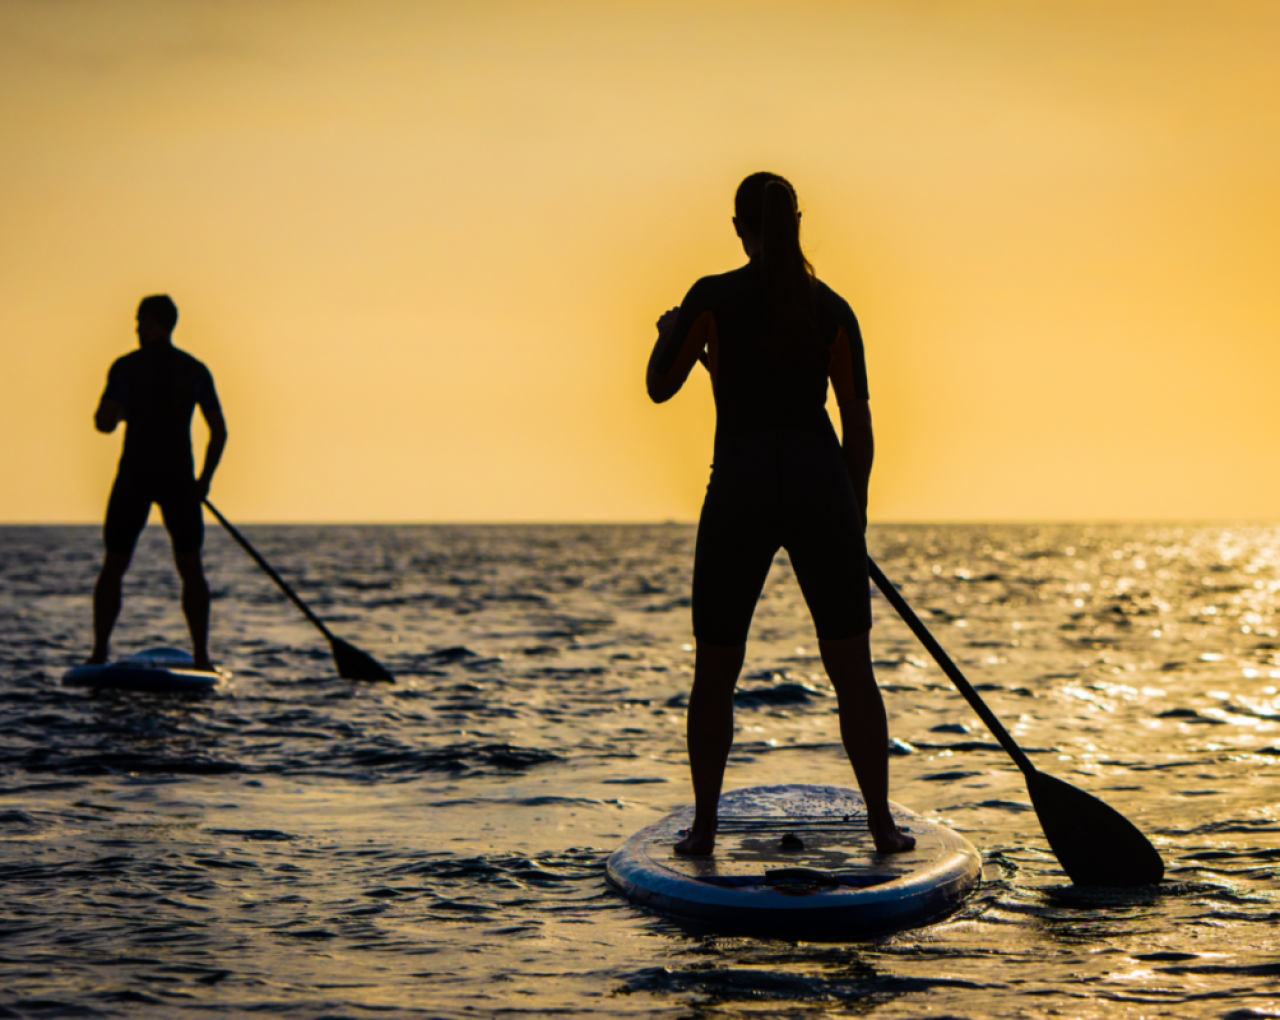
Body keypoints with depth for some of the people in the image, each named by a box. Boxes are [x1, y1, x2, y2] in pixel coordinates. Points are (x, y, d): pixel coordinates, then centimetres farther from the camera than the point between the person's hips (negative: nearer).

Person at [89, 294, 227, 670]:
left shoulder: (126, 367, -4)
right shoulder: (195, 371, 4)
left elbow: (104, 423, -12)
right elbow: (219, 431, 3)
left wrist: (120, 411, 12)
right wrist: (204, 479, 12)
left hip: (134, 477, -1)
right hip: (179, 478, 1)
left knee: (113, 567, 9)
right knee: (191, 568, 7)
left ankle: (99, 653, 6)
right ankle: (201, 656, 1)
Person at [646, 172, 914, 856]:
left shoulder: (713, 299, -2)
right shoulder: (832, 309, 5)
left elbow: (660, 386, 7)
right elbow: (859, 428, 6)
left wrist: (668, 331, 27)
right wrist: (854, 519, 16)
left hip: (740, 486, -1)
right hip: (820, 483, 2)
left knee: (715, 670, 11)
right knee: (852, 670, 8)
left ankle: (704, 825, 13)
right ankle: (882, 823, 9)